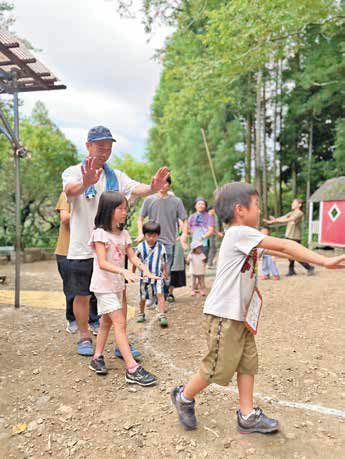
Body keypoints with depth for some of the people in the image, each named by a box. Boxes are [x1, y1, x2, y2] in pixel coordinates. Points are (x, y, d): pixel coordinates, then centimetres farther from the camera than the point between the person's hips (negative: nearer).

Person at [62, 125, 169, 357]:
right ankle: (85, 338, 31)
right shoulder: (74, 172, -2)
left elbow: (136, 189, -11)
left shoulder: (116, 176, 8)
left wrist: (153, 188, -34)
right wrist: (86, 183, -50)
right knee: (82, 295, 10)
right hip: (83, 248, -3)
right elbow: (70, 190, -26)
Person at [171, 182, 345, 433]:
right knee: (219, 368, 4)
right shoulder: (240, 233, -19)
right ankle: (184, 397, 27)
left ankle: (247, 416, 26)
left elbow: (272, 249, 13)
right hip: (224, 315, -9)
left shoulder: (243, 237, 11)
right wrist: (325, 261, -20)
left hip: (241, 315, 9)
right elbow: (283, 246, -21)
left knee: (248, 362, 13)